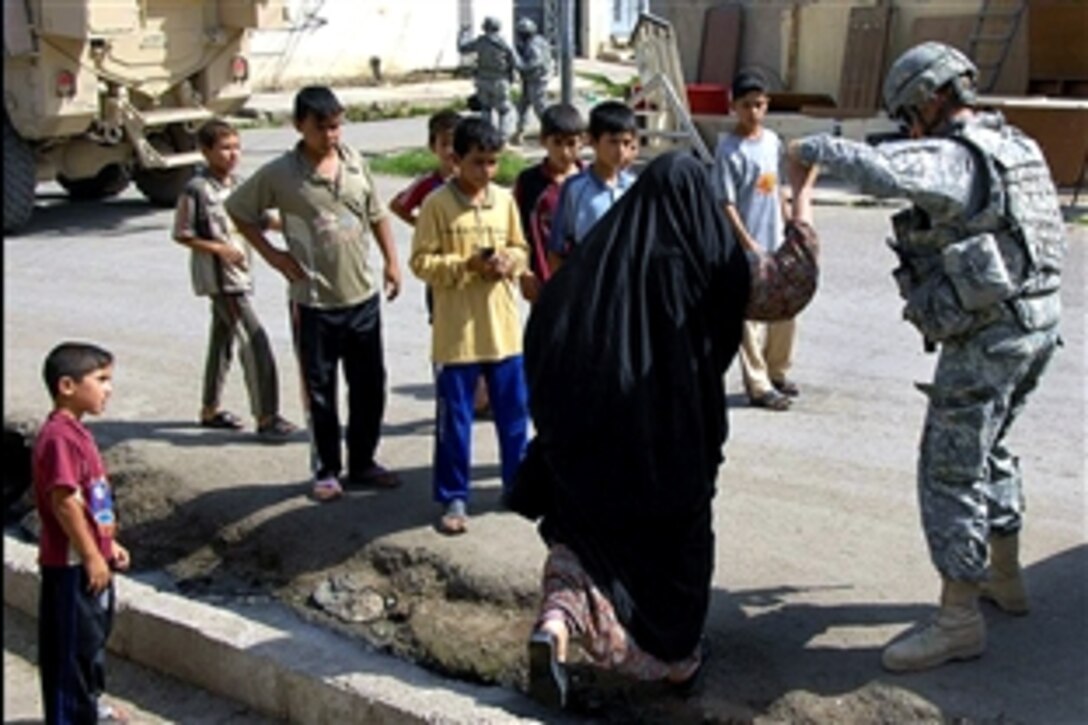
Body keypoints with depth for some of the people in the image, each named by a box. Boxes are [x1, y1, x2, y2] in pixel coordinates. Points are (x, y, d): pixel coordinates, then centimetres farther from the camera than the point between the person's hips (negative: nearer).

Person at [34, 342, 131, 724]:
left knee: (95, 633, 23)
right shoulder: (58, 436, -23)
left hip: (92, 558, 10)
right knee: (71, 643, 2)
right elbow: (64, 502, -25)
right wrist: (92, 556, -21)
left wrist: (109, 544, 20)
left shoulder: (76, 432, 9)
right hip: (72, 564, -10)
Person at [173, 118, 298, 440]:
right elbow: (181, 234, -11)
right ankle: (266, 418, -8)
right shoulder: (197, 189, -15)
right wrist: (219, 249, -20)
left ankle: (210, 410, 30)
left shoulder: (234, 183, 7)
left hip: (238, 272, 9)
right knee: (255, 343, -12)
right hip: (219, 277, -9)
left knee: (223, 339, 17)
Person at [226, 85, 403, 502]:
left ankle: (363, 463, 27)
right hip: (313, 302, -4)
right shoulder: (279, 175, -10)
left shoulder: (354, 162, 1)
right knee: (320, 390, 7)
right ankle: (326, 471, 20)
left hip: (363, 296, 4)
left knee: (369, 386, 11)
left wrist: (391, 262, 6)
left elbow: (376, 214, 12)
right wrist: (271, 254, -5)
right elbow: (238, 210, 1)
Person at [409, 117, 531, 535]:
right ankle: (453, 497, 16)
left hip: (504, 327, 4)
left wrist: (510, 262, -8)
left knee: (514, 412, 13)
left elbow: (521, 249, 14)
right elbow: (421, 261, -9)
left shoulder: (504, 200, 5)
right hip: (456, 331, -4)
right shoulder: (438, 204, -8)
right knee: (454, 418, 4)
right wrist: (467, 265, -20)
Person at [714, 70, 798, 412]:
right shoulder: (729, 149, -13)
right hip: (747, 248, -7)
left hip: (776, 245, 7)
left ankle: (776, 371, 31)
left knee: (785, 312, 13)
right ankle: (758, 385, 10)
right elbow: (726, 204, -15)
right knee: (751, 317, 1)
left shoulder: (772, 140, 7)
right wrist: (749, 244, -18)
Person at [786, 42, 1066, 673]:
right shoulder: (1019, 147, 12)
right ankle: (1005, 578, 37)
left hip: (988, 336, -10)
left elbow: (881, 171, -35)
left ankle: (960, 620, 2)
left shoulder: (953, 157, -17)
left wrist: (815, 148, -19)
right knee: (990, 450, 24)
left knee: (951, 471, -3)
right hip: (1039, 319, 10)